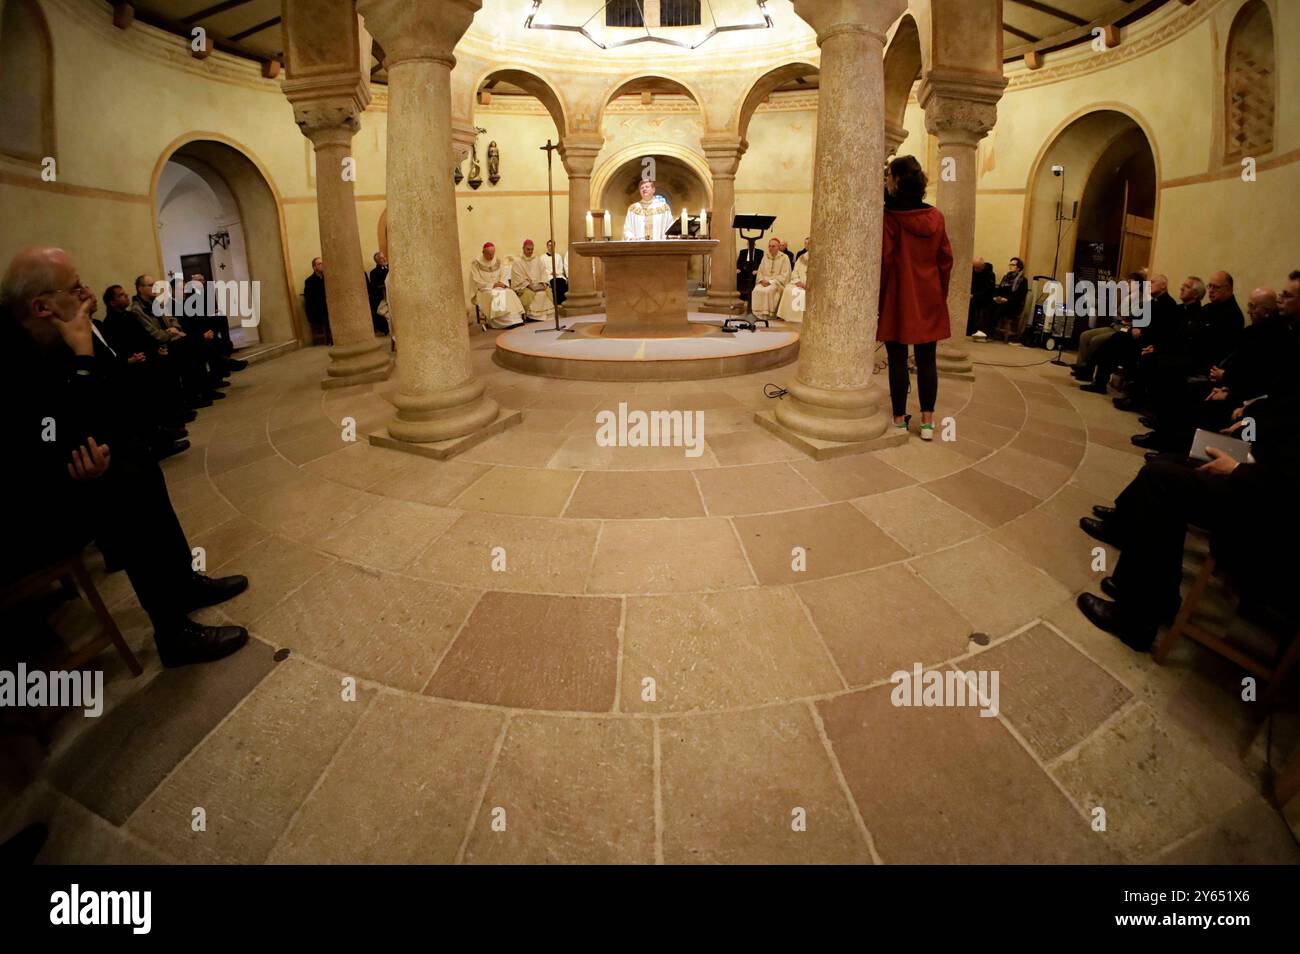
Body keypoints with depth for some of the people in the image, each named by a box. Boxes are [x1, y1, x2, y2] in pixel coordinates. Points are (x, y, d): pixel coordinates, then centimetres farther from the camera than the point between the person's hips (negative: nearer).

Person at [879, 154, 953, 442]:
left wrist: (877, 297, -3)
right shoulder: (935, 217, 4)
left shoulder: (887, 217, -12)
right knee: (927, 360, 8)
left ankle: (899, 420, 8)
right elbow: (946, 260, 7)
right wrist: (940, 294, 16)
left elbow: (882, 262, -12)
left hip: (897, 300, -4)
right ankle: (927, 422, 11)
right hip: (929, 300, 4)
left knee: (897, 359, 3)